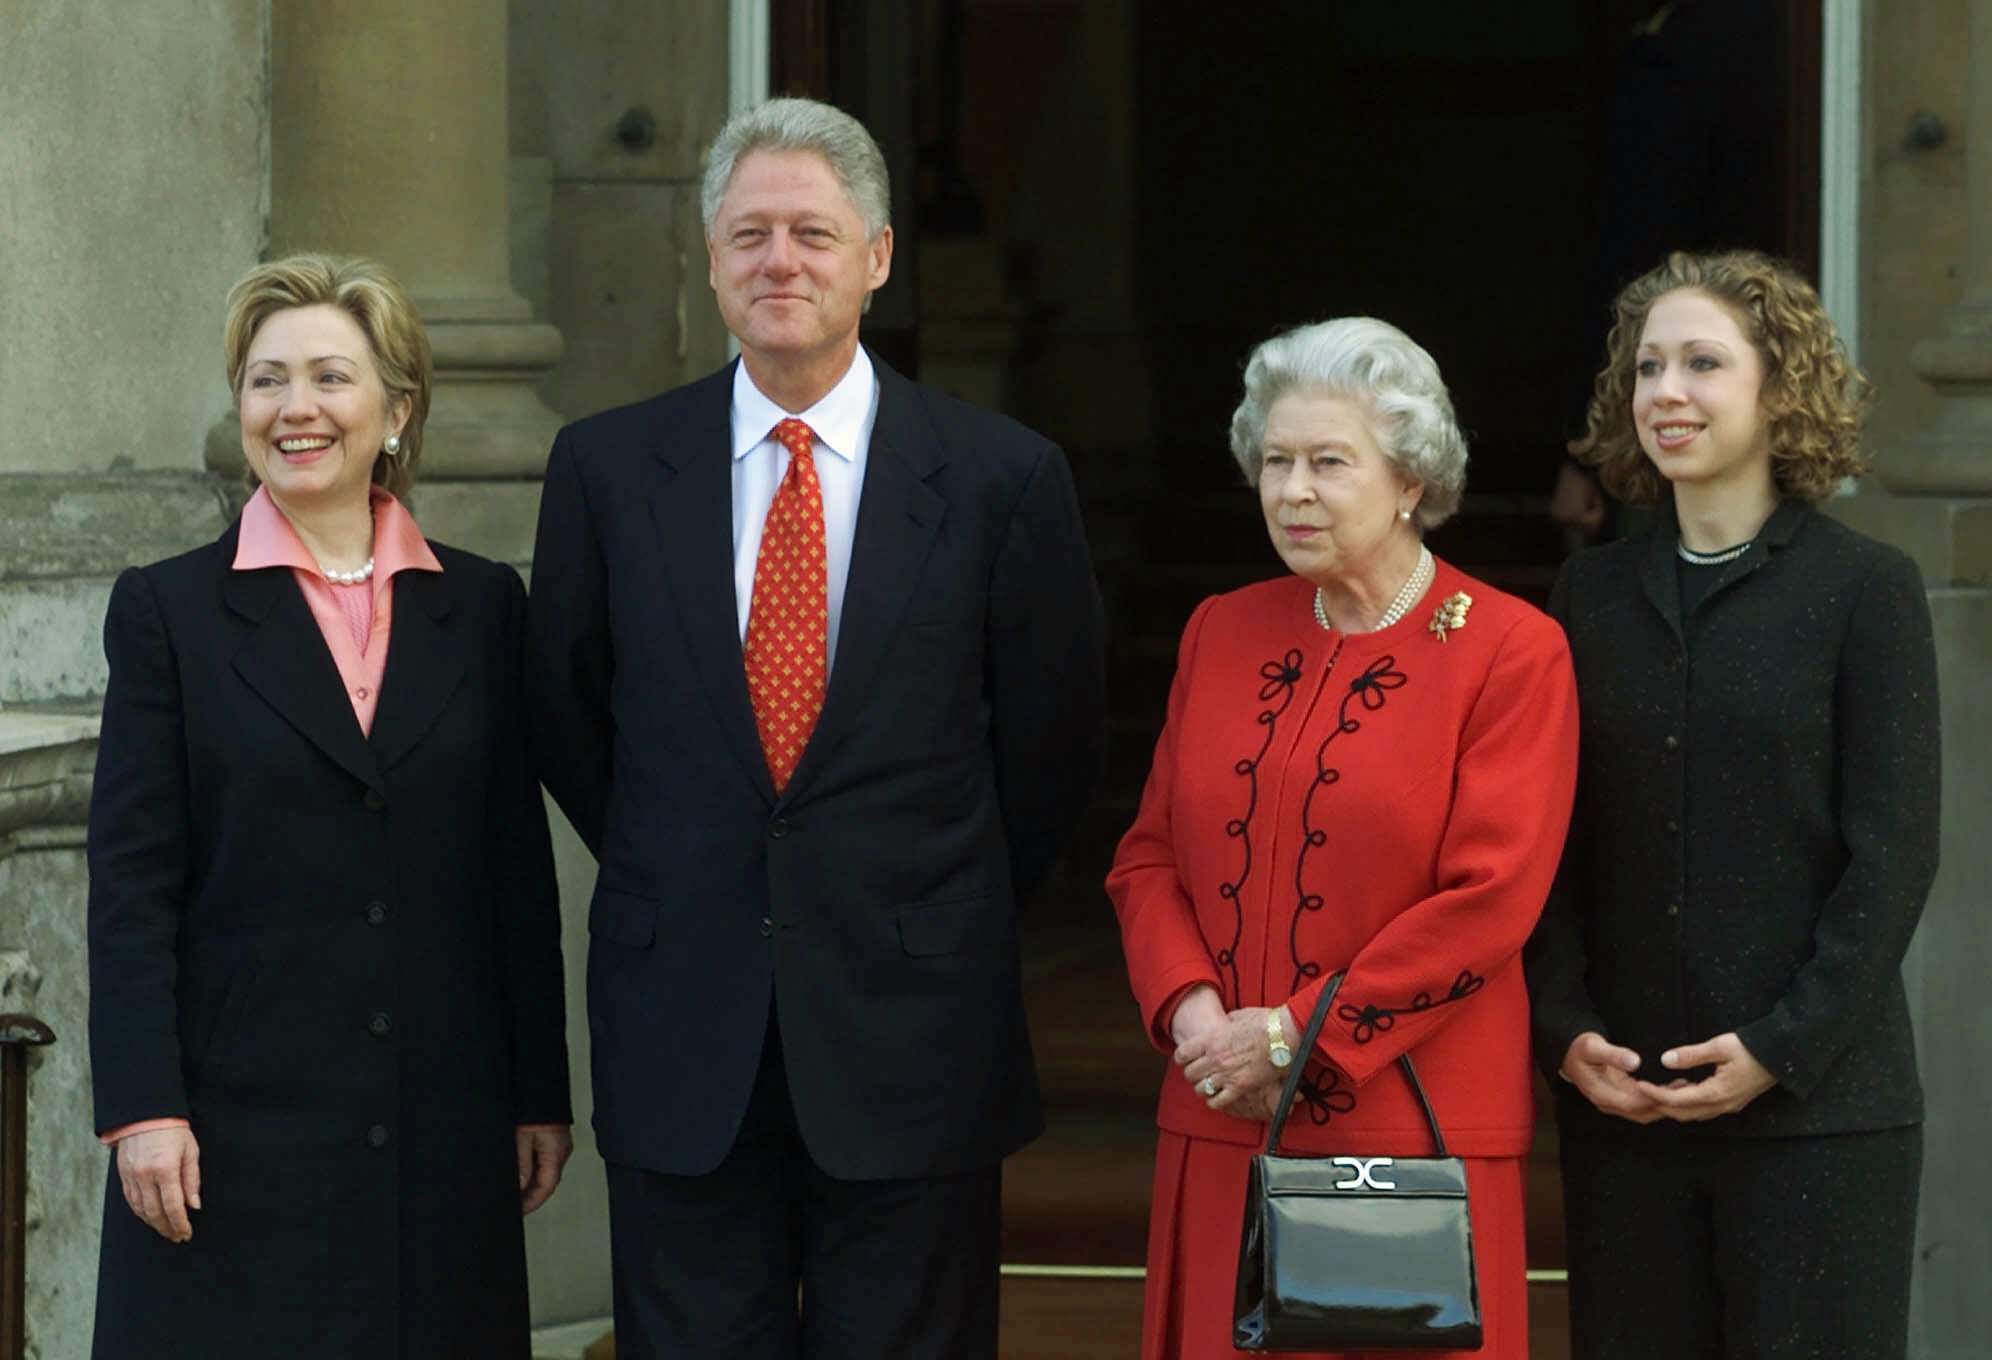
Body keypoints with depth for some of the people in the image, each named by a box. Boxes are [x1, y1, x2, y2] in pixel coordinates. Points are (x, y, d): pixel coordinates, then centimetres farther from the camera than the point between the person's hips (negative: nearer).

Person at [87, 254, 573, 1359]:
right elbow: (131, 882, -2)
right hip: (240, 1125, -2)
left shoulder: (480, 607, 9)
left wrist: (541, 1096, 7)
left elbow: (519, 867, 10)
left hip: (443, 1131, 2)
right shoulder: (169, 609, 2)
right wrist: (144, 1109, -10)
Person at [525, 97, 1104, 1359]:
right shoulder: (609, 468, 3)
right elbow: (567, 712, 13)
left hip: (910, 1018, -1)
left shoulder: (1002, 477, -2)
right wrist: (675, 882, 10)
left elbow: (1050, 740, 7)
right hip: (682, 1030, 1)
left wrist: (954, 914, 8)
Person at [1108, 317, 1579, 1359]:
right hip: (1222, 1132, 4)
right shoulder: (1222, 632, 13)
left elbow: (1488, 901, -10)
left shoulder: (1511, 652, -4)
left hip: (1409, 1131, -4)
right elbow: (1148, 855, 13)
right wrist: (1190, 1008, -6)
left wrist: (1297, 1037, -12)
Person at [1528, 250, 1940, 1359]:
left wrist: (1781, 1047, -12)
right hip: (1620, 1102, 4)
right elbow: (1553, 845, 11)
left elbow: (1895, 857, -5)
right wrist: (1566, 1030, -3)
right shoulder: (1595, 593, 11)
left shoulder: (1866, 589, -1)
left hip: (1816, 1102, -4)